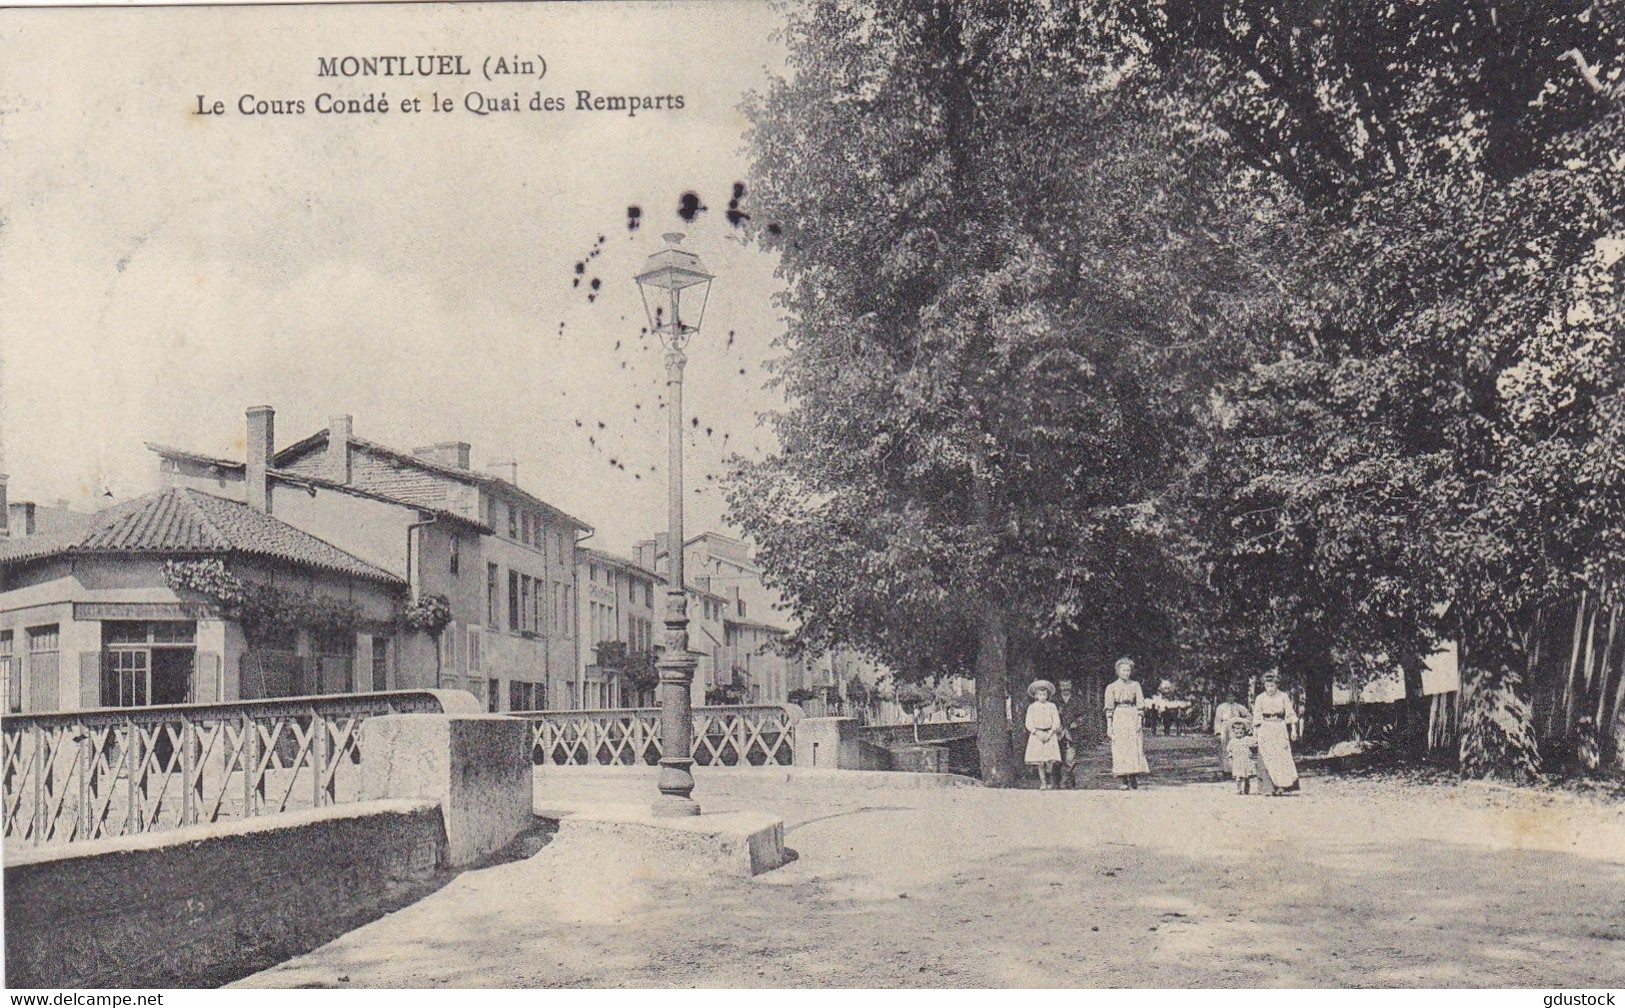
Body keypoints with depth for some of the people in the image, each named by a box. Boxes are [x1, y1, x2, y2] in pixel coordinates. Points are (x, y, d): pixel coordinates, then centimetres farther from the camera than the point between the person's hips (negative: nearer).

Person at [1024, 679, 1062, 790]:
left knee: (1051, 760, -11)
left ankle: (1047, 780, 8)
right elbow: (1029, 723, 1)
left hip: (1050, 734, 1)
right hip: (1037, 735, -1)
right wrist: (1038, 733, -11)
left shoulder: (1052, 706, 7)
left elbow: (1056, 721, 3)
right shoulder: (1032, 707, 5)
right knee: (1040, 761, -6)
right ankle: (1043, 782, 0)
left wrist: (1049, 734, -9)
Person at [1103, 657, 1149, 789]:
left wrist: (1139, 722, -4)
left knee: (1135, 748, -8)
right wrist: (1109, 726, -2)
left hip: (1133, 718, 0)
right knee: (1120, 750, -4)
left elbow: (1140, 705, 7)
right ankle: (1125, 781, -2)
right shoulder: (1112, 687, 7)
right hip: (1118, 719, 0)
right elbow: (1109, 708, 5)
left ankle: (1134, 781, -9)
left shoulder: (1135, 685, 9)